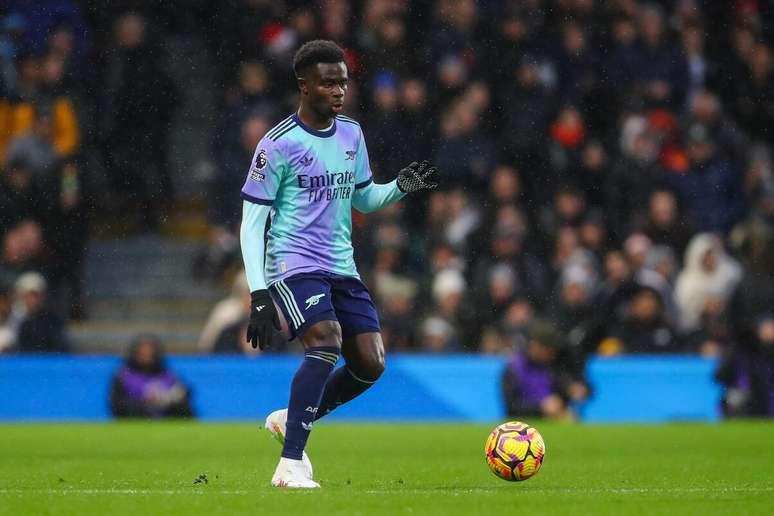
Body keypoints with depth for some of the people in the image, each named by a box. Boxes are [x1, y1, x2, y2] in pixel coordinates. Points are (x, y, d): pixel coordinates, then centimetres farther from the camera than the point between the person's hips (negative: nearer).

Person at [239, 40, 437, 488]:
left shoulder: (352, 134, 10)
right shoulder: (278, 145, -10)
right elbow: (251, 224, -8)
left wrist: (402, 187, 1)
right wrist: (259, 295, -16)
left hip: (341, 267, 7)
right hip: (294, 264, -7)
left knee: (371, 363, -4)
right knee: (327, 341, -29)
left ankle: (290, 420, 19)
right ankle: (290, 466, -26)